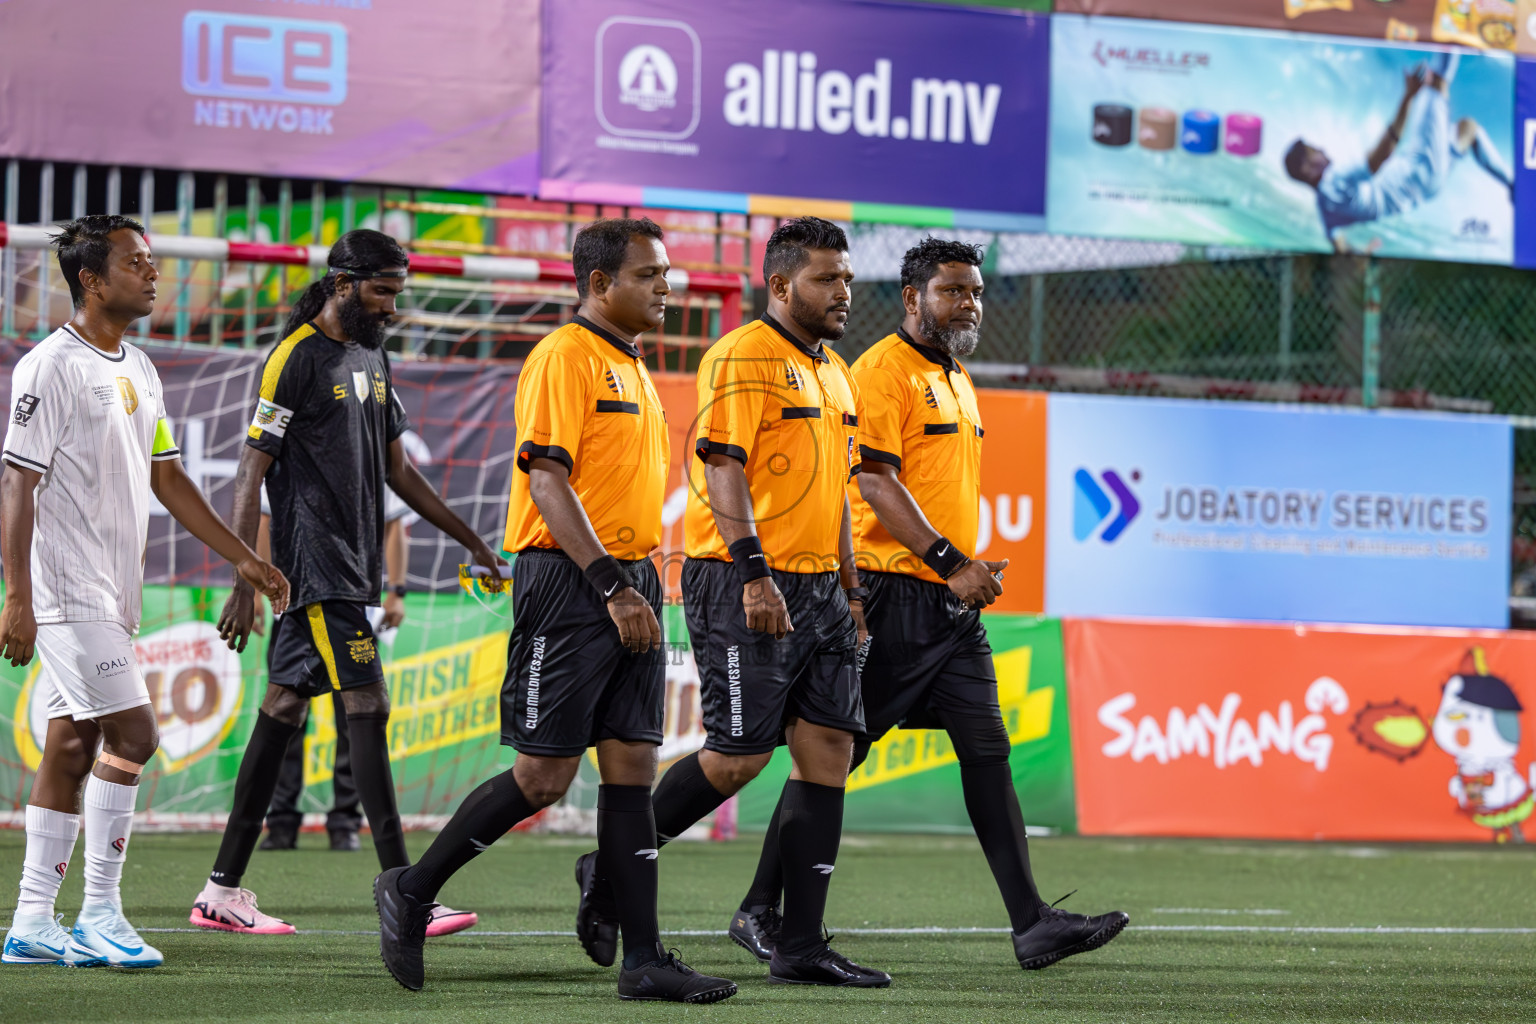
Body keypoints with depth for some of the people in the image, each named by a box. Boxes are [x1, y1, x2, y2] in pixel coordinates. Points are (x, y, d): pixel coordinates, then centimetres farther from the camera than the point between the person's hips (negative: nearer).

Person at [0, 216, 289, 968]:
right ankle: (99, 913, -6)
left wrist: (243, 559, 17)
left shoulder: (139, 371, 15)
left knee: (72, 749, 8)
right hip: (68, 592, -8)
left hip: (112, 595, 8)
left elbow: (166, 479, 20)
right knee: (133, 733, -13)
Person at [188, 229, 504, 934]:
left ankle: (223, 891, 10)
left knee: (284, 709, 8)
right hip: (315, 565, -9)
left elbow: (397, 470, 25)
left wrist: (469, 539, 22)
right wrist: (245, 583, -16)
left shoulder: (373, 358, 17)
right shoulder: (296, 359, -9)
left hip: (351, 569, 9)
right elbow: (251, 474, -11)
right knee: (367, 707, -13)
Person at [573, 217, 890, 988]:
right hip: (745, 585, -9)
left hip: (816, 588, 9)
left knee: (828, 747, 1)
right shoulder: (743, 359, -9)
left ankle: (801, 946, 2)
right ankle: (612, 872, 11)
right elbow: (722, 469, -17)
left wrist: (849, 589, 21)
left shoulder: (834, 375, 19)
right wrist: (754, 572, -24)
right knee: (738, 756, -9)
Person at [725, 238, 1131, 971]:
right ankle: (759, 912, 7)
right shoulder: (882, 370, -9)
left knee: (987, 752, 0)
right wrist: (950, 563, -22)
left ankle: (1032, 925, -4)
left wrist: (973, 567, 17)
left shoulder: (957, 381, 20)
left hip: (952, 606, 8)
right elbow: (876, 482, -18)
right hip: (891, 594, -8)